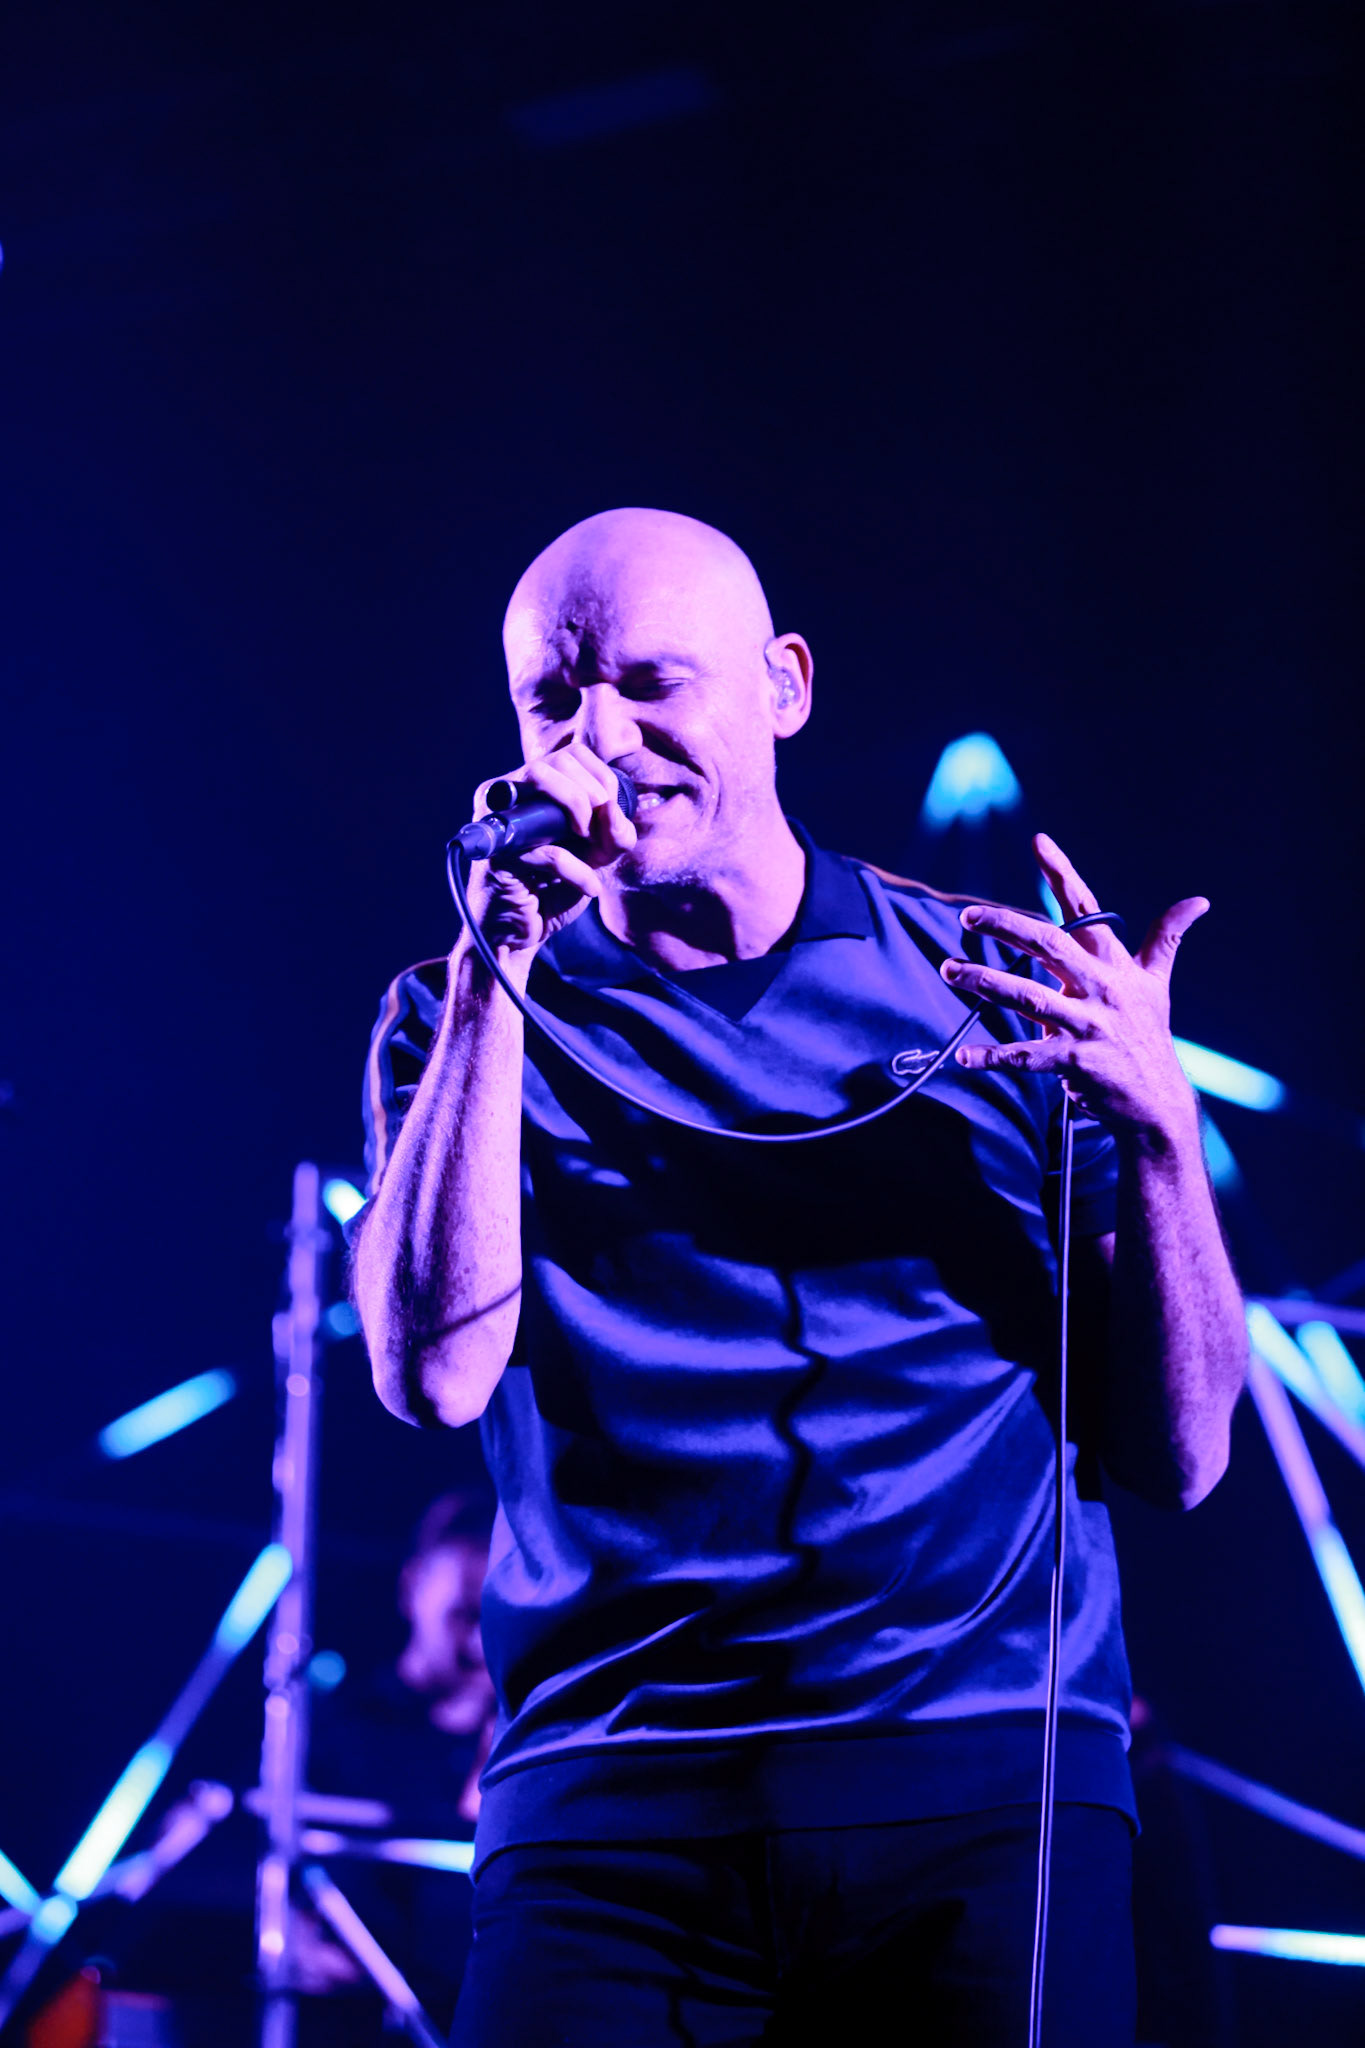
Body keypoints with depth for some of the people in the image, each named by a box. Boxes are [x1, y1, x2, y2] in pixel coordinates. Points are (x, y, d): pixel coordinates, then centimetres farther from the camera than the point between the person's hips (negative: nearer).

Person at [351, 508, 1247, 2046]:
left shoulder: (996, 986, 11)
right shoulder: (458, 1021, 12)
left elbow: (1175, 1456, 9)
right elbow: (434, 1374, -7)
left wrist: (1159, 1125, -6)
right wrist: (499, 971, -9)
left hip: (985, 1780, 0)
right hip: (609, 1795, 0)